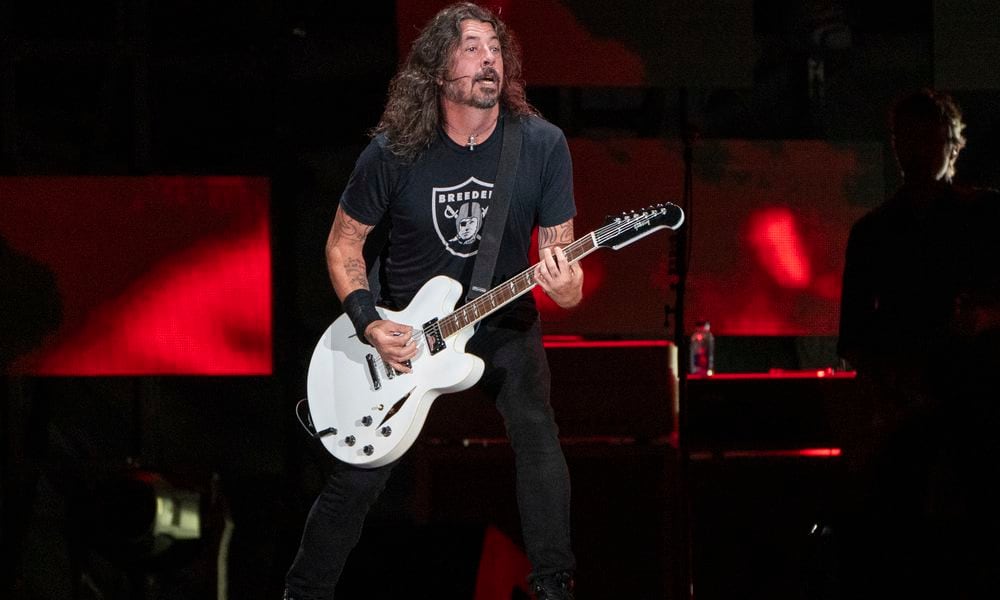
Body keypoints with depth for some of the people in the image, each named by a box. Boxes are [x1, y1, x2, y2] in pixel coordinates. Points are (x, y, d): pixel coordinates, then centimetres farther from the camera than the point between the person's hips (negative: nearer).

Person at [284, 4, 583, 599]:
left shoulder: (542, 144, -13)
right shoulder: (394, 153, -15)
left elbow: (560, 248, -7)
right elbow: (344, 243, -1)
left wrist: (567, 286, -31)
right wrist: (369, 322, -15)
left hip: (504, 324, 1)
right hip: (403, 333, -1)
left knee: (537, 434, -22)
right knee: (361, 475, -3)